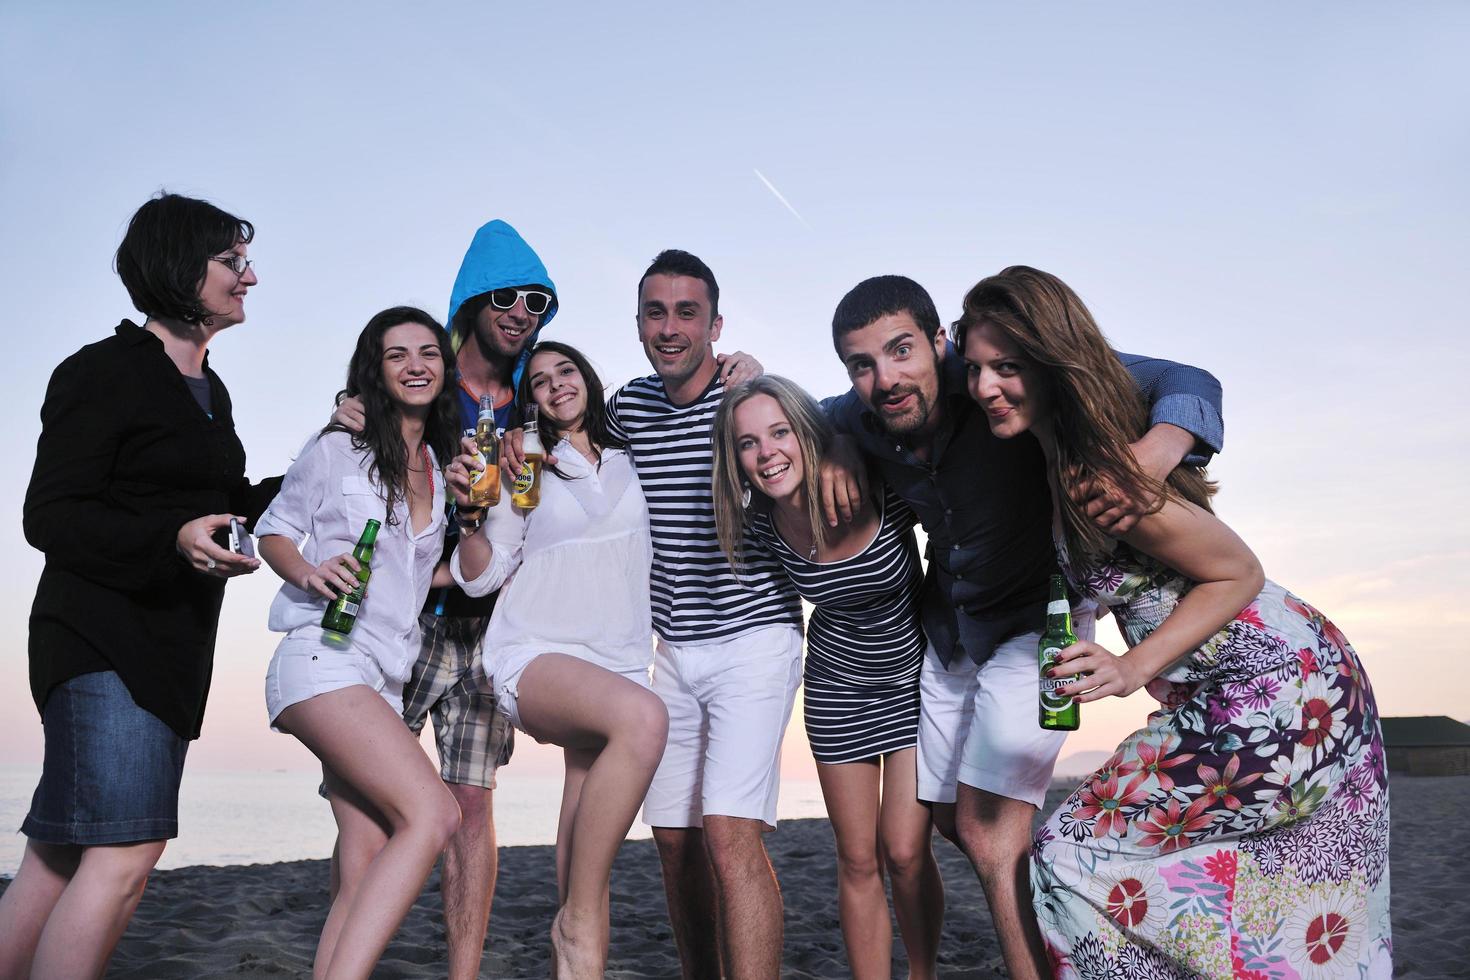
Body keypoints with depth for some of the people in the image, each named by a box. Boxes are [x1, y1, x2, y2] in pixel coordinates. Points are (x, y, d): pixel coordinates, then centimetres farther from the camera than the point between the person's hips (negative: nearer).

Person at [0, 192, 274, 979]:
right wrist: (171, 541, -26)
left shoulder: (211, 393, 18)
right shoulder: (104, 372, -7)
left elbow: (229, 509, 24)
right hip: (104, 639, -8)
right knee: (126, 852, -14)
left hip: (172, 648, 8)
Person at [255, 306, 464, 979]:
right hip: (324, 659, -7)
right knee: (432, 814, -24)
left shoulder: (440, 471, 16)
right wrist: (310, 574, -12)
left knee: (364, 874, -2)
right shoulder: (337, 449, 1)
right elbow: (274, 531, 8)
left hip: (387, 677, 7)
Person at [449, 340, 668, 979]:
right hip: (534, 654, -4)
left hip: (619, 661, 4)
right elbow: (481, 576, 6)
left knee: (588, 856, -1)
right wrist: (468, 514, -15)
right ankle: (575, 926, -24)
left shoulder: (629, 462, 15)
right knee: (643, 718, -34)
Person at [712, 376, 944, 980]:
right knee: (858, 861, 6)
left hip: (916, 677, -2)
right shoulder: (763, 524, -16)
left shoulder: (885, 491, -26)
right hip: (837, 687, 3)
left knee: (905, 852, -5)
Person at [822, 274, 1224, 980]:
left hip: (1035, 620, -6)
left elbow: (1188, 384, -30)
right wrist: (835, 453, -11)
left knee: (986, 828, -16)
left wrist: (1154, 453, -53)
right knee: (949, 820, 16)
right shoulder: (862, 417, -14)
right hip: (948, 630, 6)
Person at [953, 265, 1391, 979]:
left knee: (1075, 854, -5)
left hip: (1273, 700, -9)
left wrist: (1131, 670, -23)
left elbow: (1238, 574, -17)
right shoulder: (1063, 455, -1)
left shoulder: (1097, 480, -26)